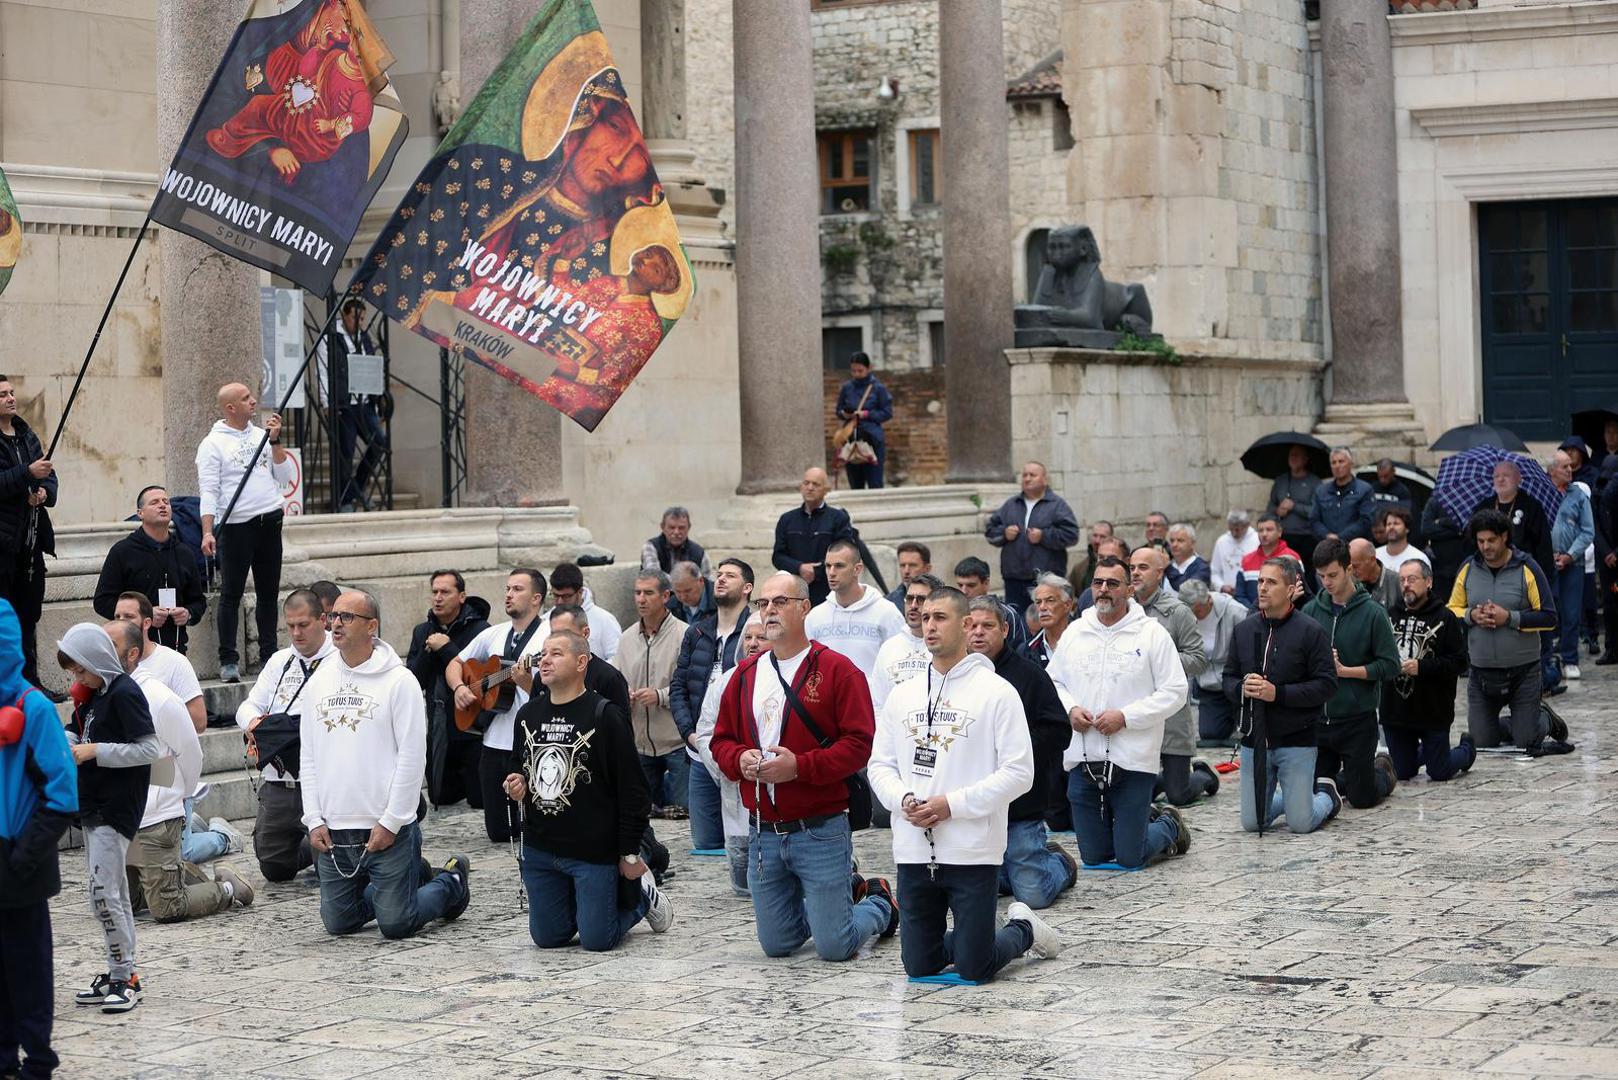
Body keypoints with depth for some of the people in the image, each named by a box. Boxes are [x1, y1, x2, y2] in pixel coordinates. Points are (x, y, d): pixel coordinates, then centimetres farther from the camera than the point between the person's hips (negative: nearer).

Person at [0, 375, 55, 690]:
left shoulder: (26, 436, 15)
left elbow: (49, 474, 17)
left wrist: (45, 491, -4)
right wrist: (28, 474, -24)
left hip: (31, 540, 7)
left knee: (28, 614, 11)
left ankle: (30, 683, 17)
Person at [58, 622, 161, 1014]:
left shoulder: (124, 693, -14)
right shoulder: (91, 695, 13)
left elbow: (150, 749, -19)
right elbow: (78, 734, 23)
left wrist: (96, 751, -18)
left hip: (117, 807, -9)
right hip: (93, 804, 9)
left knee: (103, 892, -13)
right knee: (112, 893, 13)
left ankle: (124, 977, -8)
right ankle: (119, 973, 18)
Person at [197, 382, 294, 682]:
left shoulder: (261, 435, 13)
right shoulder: (213, 443, -3)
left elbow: (284, 476, 10)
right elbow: (209, 492, -10)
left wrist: (275, 441, -1)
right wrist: (208, 532, -19)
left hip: (269, 523, 5)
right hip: (235, 526, -5)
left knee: (269, 593, 9)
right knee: (231, 593, -4)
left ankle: (269, 656, 16)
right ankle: (228, 661, -1)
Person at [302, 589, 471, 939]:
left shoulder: (398, 681, -7)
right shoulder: (319, 682, 9)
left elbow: (412, 757, -10)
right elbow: (308, 757, 11)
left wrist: (390, 822, -14)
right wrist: (314, 820, 2)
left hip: (387, 829, -5)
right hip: (332, 831, 5)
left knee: (396, 924, -3)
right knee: (338, 922, 8)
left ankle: (451, 883, 25)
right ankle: (403, 884, 33)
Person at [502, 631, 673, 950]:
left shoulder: (604, 716, -13)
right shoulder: (528, 714, 4)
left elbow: (632, 789, -11)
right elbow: (516, 767, 21)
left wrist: (630, 854, -11)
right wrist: (516, 786, -4)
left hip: (593, 852, -5)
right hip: (539, 850, 6)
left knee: (597, 941, -1)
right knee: (547, 937, 10)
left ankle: (641, 893, 26)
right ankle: (581, 901, 37)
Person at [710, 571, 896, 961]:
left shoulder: (837, 670, -7)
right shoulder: (746, 674, 11)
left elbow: (859, 743, -13)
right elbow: (721, 740, 15)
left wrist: (800, 766, -22)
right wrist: (740, 760, -7)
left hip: (820, 831, -6)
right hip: (762, 836, 6)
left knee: (834, 948, -4)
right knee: (776, 945, 11)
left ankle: (879, 904, 29)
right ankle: (848, 894, 36)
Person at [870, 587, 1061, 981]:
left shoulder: (996, 692, -6)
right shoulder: (903, 696, 10)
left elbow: (1018, 772, -10)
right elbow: (880, 764, 13)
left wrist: (951, 805, -16)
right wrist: (903, 799, -9)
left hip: (973, 851, -5)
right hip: (914, 852, 5)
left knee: (974, 971, -2)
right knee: (919, 967, 8)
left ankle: (1023, 929, 27)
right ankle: (979, 935, 35)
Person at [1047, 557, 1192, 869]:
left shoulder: (1151, 633, -5)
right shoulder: (1076, 632, 8)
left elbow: (1174, 692, -7)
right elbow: (1053, 682, 17)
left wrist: (1125, 717, -16)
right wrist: (1070, 709, -5)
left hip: (1132, 761, -4)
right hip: (1084, 760, 4)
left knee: (1130, 858, -1)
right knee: (1093, 857, 10)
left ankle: (1168, 826, 30)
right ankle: (1146, 820, 38)